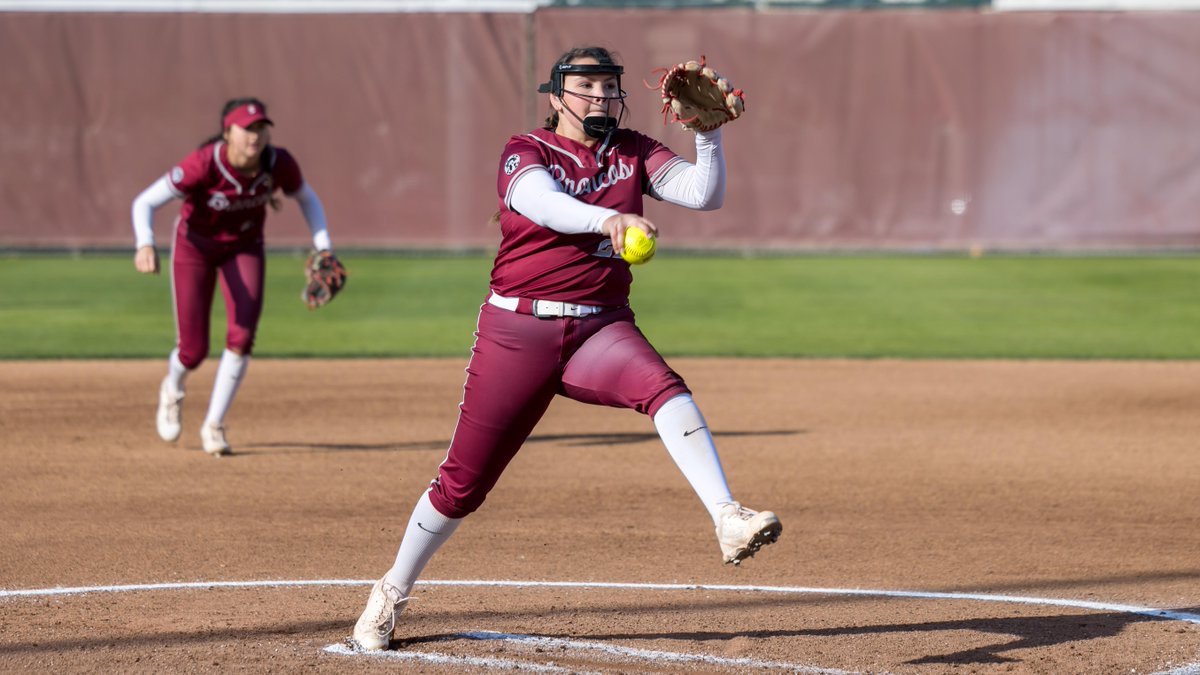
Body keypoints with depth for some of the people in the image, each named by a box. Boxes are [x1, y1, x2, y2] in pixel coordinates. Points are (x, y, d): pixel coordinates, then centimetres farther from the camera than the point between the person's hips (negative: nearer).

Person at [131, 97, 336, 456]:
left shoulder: (279, 164, -23)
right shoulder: (202, 165, -34)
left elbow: (308, 200, -2)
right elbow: (144, 202, -32)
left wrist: (323, 247, -13)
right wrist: (145, 245, -50)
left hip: (245, 248, 2)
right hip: (195, 247, -2)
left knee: (241, 336, -16)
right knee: (194, 351, -1)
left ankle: (213, 427, 1)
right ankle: (173, 390, 38)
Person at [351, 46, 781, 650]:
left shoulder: (632, 154, 8)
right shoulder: (525, 152, -3)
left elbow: (704, 193, -4)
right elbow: (542, 202, -26)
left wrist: (708, 132, -19)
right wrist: (608, 219, -45)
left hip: (601, 328, 2)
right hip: (518, 330, -2)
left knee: (664, 388, -31)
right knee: (463, 479, 3)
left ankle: (728, 521, -45)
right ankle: (391, 594, 24)